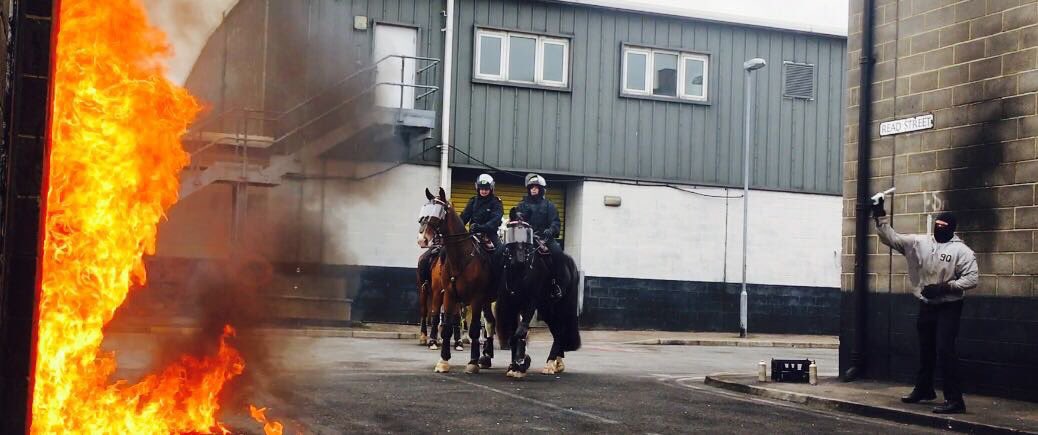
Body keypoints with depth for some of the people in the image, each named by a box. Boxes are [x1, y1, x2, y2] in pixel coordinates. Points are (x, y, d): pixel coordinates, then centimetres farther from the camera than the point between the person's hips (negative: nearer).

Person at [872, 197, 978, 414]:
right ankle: (923, 389, 37)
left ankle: (955, 399, -10)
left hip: (949, 307, -5)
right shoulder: (919, 242, 2)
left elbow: (972, 278, -15)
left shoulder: (961, 250, -10)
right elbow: (891, 238, 2)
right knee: (925, 350, 19)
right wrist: (880, 216, -10)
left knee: (944, 350, -14)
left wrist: (944, 287, -22)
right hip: (926, 305, 6)